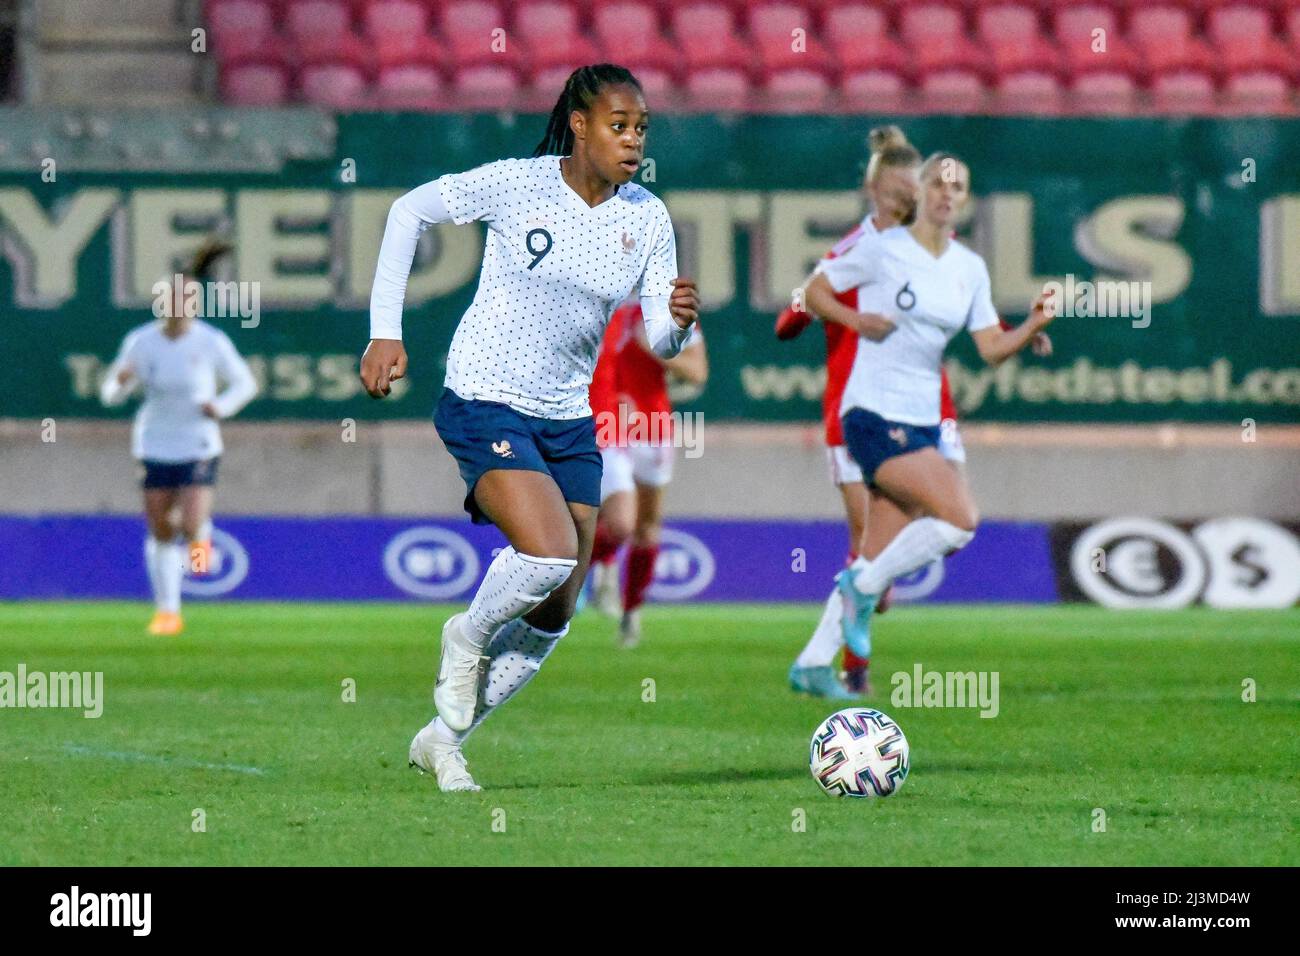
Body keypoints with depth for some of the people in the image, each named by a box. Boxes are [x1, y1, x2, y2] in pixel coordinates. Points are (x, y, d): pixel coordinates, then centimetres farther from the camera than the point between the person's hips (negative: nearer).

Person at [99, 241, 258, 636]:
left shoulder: (212, 343, -9)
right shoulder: (140, 342, -4)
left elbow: (245, 384, 4)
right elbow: (111, 394, 2)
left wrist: (221, 406, -15)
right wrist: (119, 382, -22)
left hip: (198, 446, -2)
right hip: (154, 447, 2)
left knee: (191, 526, -16)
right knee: (161, 533, 6)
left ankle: (202, 536, 22)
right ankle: (167, 610, 19)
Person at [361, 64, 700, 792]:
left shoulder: (647, 219, -1)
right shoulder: (516, 184, -13)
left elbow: (658, 340, -3)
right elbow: (410, 212, -1)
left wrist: (678, 320, -28)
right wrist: (386, 331, -5)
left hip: (570, 422, 5)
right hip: (486, 405, -5)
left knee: (553, 619, 4)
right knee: (552, 555, -26)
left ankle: (445, 738, 22)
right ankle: (469, 636, 6)